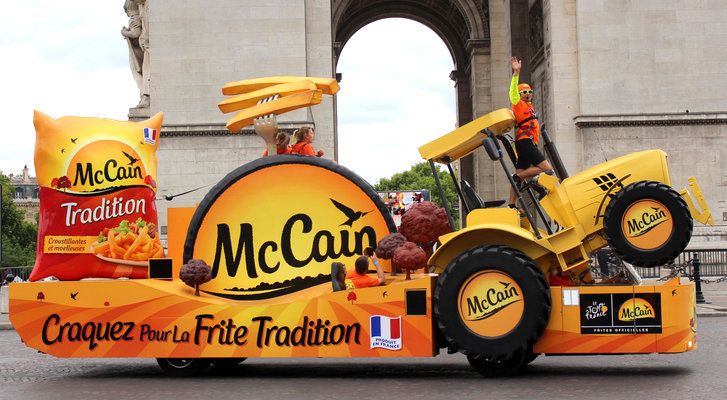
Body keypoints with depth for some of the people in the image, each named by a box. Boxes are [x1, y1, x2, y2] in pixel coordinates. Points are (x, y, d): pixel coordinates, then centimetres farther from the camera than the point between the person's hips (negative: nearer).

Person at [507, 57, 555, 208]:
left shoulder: (529, 107, 26)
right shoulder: (519, 104, 1)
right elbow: (513, 92, -18)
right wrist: (516, 73, -26)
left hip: (528, 144, 9)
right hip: (526, 143, -9)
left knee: (520, 176, 2)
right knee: (546, 168, -17)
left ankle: (511, 206, -2)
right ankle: (517, 176, -16)